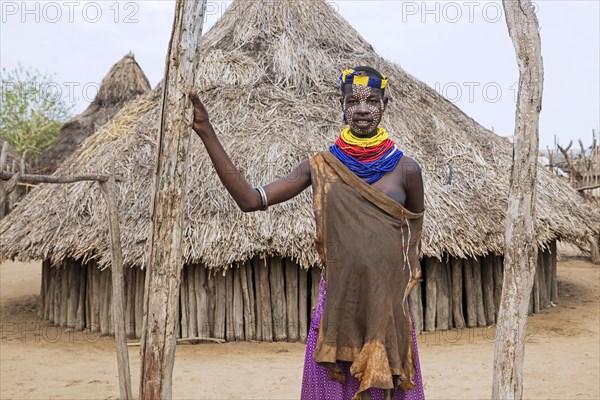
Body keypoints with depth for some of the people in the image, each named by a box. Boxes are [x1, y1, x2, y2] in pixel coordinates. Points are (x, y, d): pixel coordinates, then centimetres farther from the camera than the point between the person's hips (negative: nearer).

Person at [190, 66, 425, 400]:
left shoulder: (406, 169, 0)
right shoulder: (321, 166, 1)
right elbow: (250, 200, -5)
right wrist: (207, 133, -9)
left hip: (388, 309, 0)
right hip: (336, 305, 0)